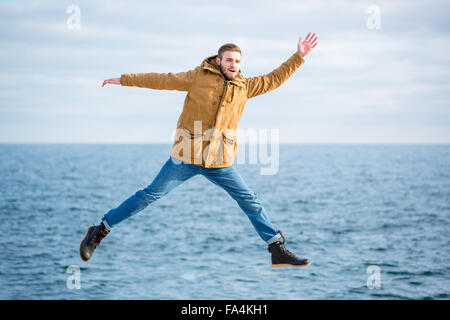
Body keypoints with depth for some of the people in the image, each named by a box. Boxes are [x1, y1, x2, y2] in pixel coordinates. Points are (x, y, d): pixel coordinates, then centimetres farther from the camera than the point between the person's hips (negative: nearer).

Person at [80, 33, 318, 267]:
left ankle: (278, 250, 9)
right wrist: (124, 80, 3)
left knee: (250, 201, 2)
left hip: (220, 162, 4)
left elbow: (274, 79, 19)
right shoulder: (199, 77, -1)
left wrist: (299, 57, 15)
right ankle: (99, 232, 8)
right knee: (150, 195, -3)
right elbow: (162, 80, 1)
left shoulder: (244, 87, 10)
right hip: (187, 156, -4)